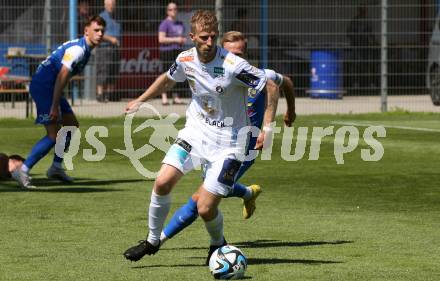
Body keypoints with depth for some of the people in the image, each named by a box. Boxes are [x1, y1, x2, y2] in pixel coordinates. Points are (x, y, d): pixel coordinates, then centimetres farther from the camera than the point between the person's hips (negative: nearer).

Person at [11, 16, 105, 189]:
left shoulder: (85, 49, 15)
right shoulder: (78, 49, -18)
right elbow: (61, 76, -23)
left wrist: (58, 102, 22)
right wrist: (55, 106, -24)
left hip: (51, 88, 10)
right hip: (43, 86, -10)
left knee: (72, 125, 15)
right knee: (54, 135, -14)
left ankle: (56, 167, 23)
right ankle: (23, 171, -15)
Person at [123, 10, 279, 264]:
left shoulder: (233, 66, -23)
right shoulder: (186, 60, -5)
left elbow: (271, 87, -13)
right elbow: (168, 79, 19)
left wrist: (267, 128, -17)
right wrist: (140, 101, 22)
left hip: (227, 143, -4)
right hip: (195, 132, 4)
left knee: (205, 209, -10)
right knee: (163, 182, -13)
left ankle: (218, 244, 24)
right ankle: (153, 240, 9)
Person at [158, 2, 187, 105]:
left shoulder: (180, 24, 19)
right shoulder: (165, 23, -5)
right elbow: (161, 39, -14)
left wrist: (184, 40, 7)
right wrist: (175, 39, -18)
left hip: (178, 51, 7)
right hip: (167, 51, -7)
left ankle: (176, 98, 8)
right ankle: (164, 98, -11)